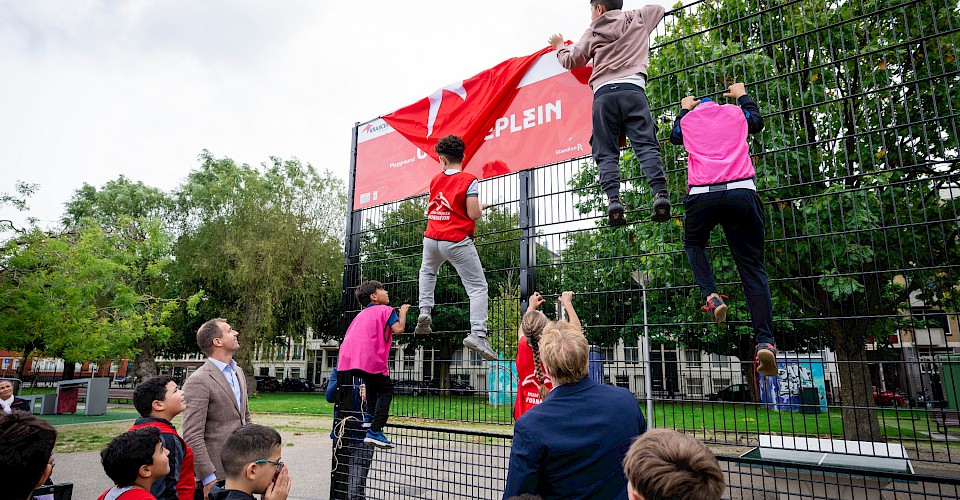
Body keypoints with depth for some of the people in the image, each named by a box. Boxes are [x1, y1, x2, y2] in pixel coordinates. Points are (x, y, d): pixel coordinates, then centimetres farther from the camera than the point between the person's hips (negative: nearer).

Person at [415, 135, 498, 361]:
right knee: (478, 287, -3)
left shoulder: (435, 179, 9)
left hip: (432, 238, 5)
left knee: (427, 272, 35)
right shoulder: (469, 180, -6)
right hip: (457, 241, -5)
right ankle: (477, 334, -19)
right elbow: (473, 215, -12)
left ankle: (424, 310, 20)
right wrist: (482, 206, 8)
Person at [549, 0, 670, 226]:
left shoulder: (593, 33, 19)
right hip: (632, 88, 0)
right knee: (646, 144, -8)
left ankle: (613, 199, -18)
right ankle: (660, 194, -24)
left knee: (606, 152, 0)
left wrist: (560, 46, 48)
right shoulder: (637, 19, 24)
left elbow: (570, 61, 28)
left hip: (603, 92, 0)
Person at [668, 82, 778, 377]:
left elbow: (674, 137, 42)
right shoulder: (736, 112, 23)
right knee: (753, 267, 2)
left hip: (702, 196, 0)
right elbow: (757, 122, 44)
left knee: (693, 244, 28)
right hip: (741, 193, 1)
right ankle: (765, 341, -11)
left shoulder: (688, 120, 21)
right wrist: (742, 96, 58)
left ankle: (711, 295, 4)